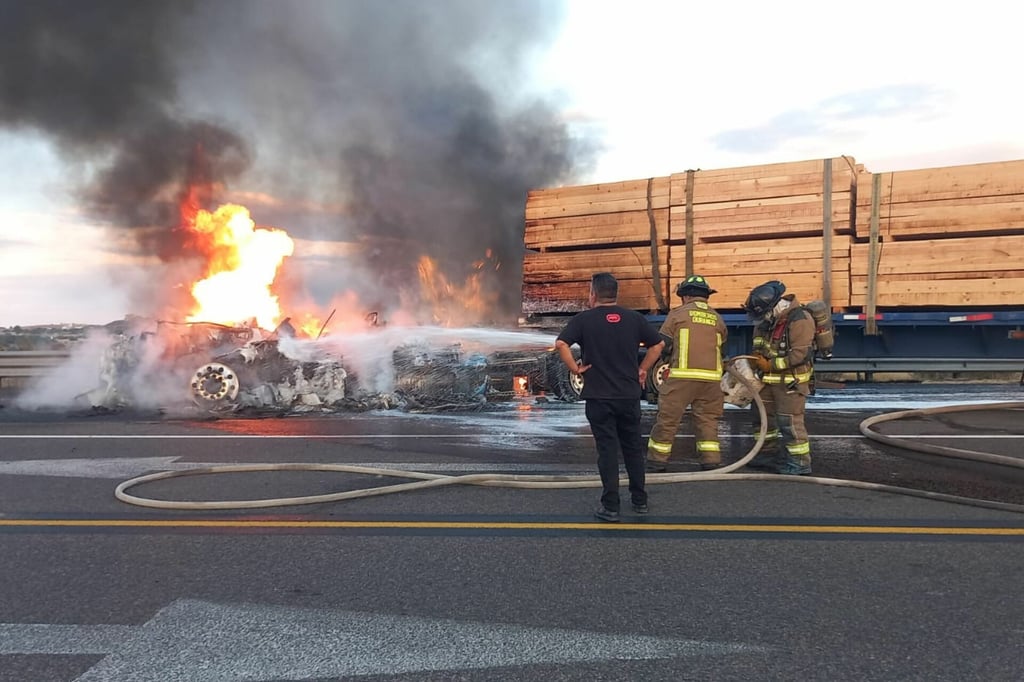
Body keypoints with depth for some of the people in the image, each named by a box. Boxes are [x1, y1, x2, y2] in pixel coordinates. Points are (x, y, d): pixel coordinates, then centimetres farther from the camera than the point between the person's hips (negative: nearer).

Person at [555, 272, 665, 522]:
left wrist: (574, 368, -7)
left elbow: (561, 344, -17)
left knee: (607, 450, 2)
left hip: (599, 396, -3)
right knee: (633, 447, 16)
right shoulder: (634, 318, 5)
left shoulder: (584, 319, -5)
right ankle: (640, 500, 24)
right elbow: (658, 344, 7)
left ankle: (610, 506, 4)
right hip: (630, 394, 3)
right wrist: (642, 369, 12)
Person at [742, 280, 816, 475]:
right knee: (762, 415, 15)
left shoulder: (800, 320, -21)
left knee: (790, 421, -6)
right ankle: (768, 453, 29)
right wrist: (756, 358, -1)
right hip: (771, 379, 9)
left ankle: (800, 462, 5)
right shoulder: (769, 321, 5)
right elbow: (760, 345, 19)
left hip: (792, 381, -9)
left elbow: (800, 354, -24)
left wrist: (770, 365, -19)